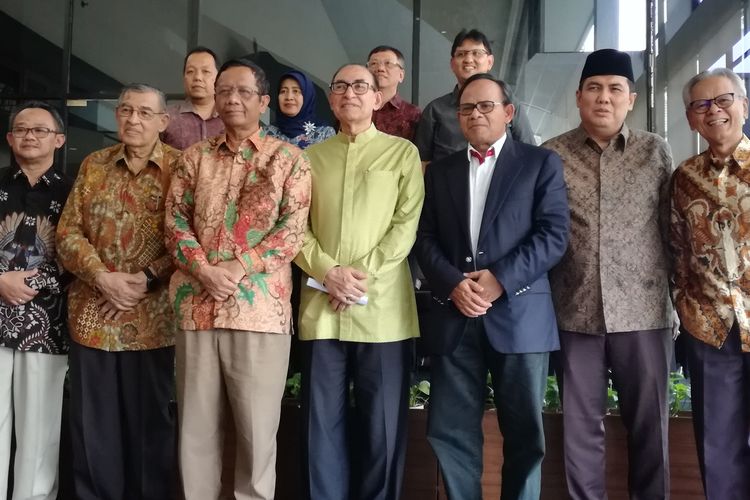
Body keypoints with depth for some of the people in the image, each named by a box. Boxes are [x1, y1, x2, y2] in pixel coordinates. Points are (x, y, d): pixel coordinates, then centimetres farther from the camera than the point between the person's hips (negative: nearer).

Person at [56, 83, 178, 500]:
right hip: (93, 315, 3)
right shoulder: (93, 165, 11)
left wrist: (147, 279, -16)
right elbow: (68, 231, 6)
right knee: (92, 423, 9)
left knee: (151, 421, 7)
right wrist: (102, 278, -10)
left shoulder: (181, 167, 1)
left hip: (153, 320, -3)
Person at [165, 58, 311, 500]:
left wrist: (239, 267, -14)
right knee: (196, 425, 9)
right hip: (198, 304, 3)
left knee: (257, 427, 2)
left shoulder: (289, 158, 4)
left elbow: (294, 228, -4)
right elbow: (176, 218, 8)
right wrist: (203, 269, -10)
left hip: (260, 306, -3)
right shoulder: (195, 157, 14)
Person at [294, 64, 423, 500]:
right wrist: (329, 272, -10)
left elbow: (407, 225, -2)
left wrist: (362, 274, -12)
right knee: (322, 423, 6)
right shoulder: (310, 157, 15)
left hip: (383, 308, -2)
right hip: (322, 308, 3)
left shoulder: (402, 152, 7)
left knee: (383, 426, 3)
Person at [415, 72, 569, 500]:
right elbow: (425, 238, 9)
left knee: (524, 433, 6)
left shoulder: (541, 163, 6)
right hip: (455, 316, 3)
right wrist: (452, 283, -9)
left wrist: (501, 278, -14)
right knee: (450, 431, 3)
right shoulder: (440, 171, 18)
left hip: (519, 315, -2)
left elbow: (554, 234, -4)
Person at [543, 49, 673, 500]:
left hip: (644, 310, 0)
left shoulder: (656, 151, 4)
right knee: (580, 424, 8)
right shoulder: (550, 154, 3)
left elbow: (674, 229, 7)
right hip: (575, 311, 0)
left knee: (650, 423, 8)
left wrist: (680, 296, 5)